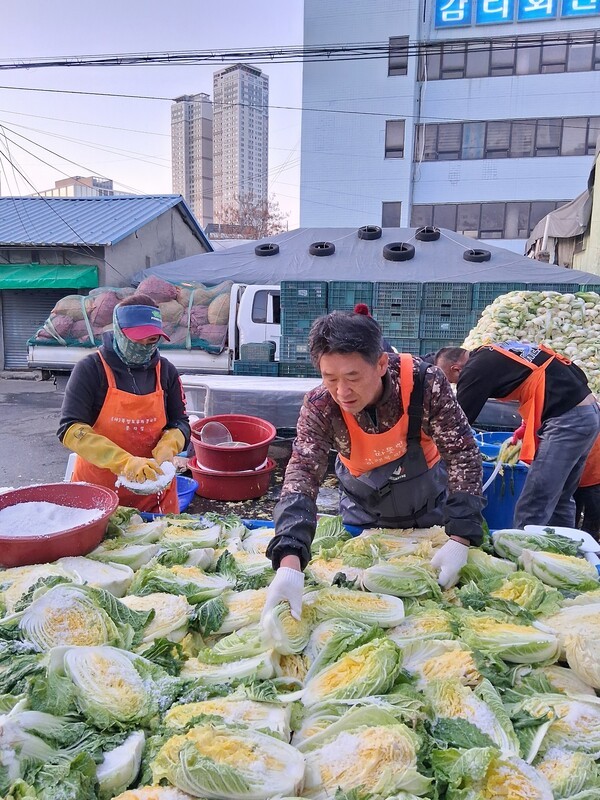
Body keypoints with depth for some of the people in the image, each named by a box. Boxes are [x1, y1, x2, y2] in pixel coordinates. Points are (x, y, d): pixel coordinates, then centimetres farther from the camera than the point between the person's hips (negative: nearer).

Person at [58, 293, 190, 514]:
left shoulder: (166, 371, 0)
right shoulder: (91, 369, -10)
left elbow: (180, 423, 5)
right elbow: (70, 429, -17)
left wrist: (167, 447, -18)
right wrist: (124, 462, -29)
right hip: (96, 489, -2)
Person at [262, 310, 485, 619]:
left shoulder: (426, 383, -33)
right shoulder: (319, 406, -30)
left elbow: (463, 455, -27)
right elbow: (302, 474, -35)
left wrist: (459, 540, -34)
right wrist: (290, 562, -49)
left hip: (428, 509, 0)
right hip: (363, 512, 1)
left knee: (438, 583, 22)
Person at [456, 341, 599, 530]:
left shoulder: (476, 367, -7)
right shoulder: (495, 354, 19)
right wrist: (522, 434, 21)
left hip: (568, 420, -10)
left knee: (531, 512, -6)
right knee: (558, 502, 19)